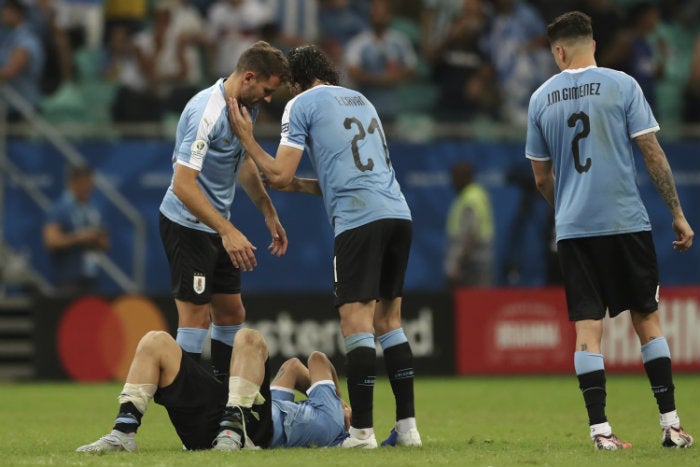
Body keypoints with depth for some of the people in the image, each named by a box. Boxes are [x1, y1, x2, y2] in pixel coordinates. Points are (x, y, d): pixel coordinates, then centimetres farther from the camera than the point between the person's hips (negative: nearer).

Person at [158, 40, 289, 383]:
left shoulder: (245, 106, 4)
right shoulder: (207, 112, -25)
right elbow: (183, 185, -29)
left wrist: (269, 213, 14)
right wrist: (228, 232, -31)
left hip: (216, 226, 9)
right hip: (187, 224, -9)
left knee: (231, 315, 10)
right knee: (196, 317, -10)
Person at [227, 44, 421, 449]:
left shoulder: (302, 103, 5)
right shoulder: (361, 101, 27)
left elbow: (279, 176, 0)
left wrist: (247, 139, 12)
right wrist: (302, 186, 38)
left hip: (359, 219, -7)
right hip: (398, 214, 7)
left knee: (356, 321, -7)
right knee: (388, 320, 13)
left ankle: (362, 431, -11)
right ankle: (407, 426, 10)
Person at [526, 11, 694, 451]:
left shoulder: (541, 99, 7)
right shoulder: (621, 85, -2)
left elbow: (542, 177, 13)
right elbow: (652, 153, -5)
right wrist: (677, 213, 2)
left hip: (573, 229, 2)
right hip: (626, 223, -2)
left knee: (588, 327, 2)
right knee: (647, 319, 8)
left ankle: (600, 428, -6)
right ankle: (671, 423, 6)